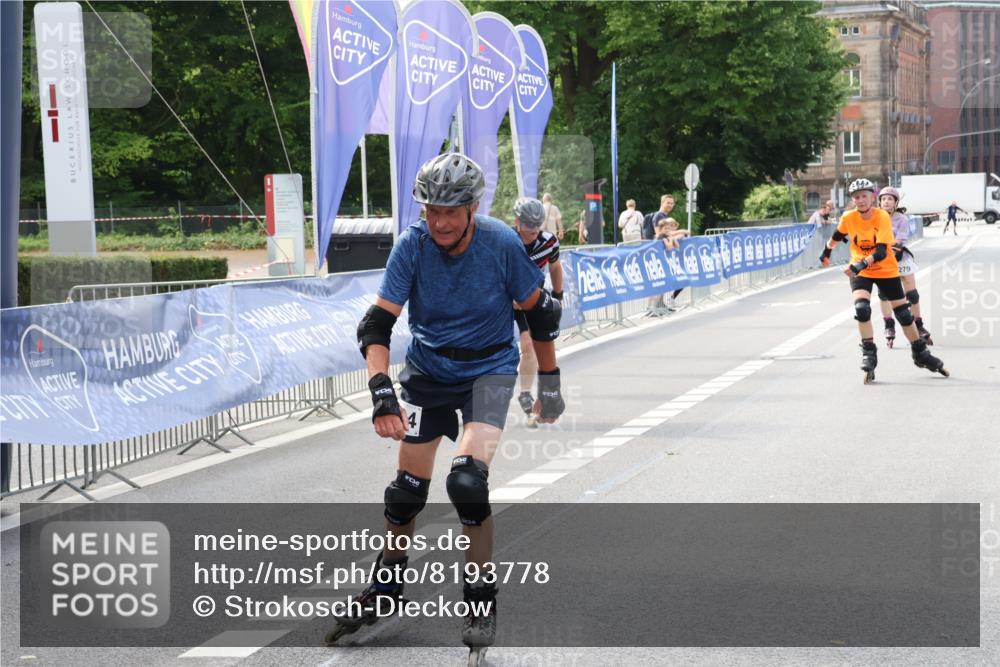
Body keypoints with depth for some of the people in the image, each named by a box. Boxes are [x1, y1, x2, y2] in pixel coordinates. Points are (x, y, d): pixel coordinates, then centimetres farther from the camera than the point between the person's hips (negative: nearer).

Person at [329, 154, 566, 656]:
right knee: (407, 487, 5)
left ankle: (481, 601, -4)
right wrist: (381, 392, -33)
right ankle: (386, 584, 32)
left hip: (489, 369, -2)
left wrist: (549, 383, 0)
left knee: (468, 479, -22)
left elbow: (539, 313, -5)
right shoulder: (411, 245, -17)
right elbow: (377, 324, -20)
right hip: (427, 369, 2)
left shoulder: (502, 243, -19)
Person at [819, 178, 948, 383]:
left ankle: (921, 354, 25)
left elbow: (881, 252, -31)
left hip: (886, 270, -1)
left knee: (904, 313, 6)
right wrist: (827, 252, 25)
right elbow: (837, 236, 11)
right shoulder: (848, 218, -13)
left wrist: (862, 264, -44)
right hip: (859, 272, 1)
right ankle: (869, 354, -9)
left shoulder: (882, 217, -22)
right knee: (862, 308, -24)